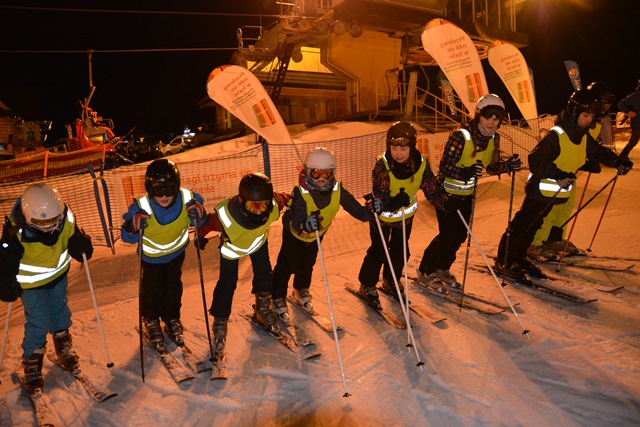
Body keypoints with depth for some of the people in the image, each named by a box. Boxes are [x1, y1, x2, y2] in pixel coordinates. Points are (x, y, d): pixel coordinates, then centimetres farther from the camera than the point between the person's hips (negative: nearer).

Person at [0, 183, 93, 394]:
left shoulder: (66, 219, -25)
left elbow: (75, 237, -8)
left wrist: (82, 246, -26)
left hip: (59, 274, 4)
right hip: (32, 283, -4)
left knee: (60, 313, 22)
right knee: (38, 324, 0)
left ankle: (64, 348, 46)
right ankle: (31, 363, 25)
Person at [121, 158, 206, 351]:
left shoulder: (187, 200, -29)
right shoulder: (141, 207, -33)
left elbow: (197, 223, -9)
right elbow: (126, 236, -21)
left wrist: (199, 216, -32)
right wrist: (133, 227, -43)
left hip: (176, 253, 2)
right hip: (151, 256, -2)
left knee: (173, 288, 21)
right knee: (152, 290, 14)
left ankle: (172, 319, 48)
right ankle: (150, 322, 45)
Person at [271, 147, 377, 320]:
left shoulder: (337, 190, -29)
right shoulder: (301, 193, -41)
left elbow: (354, 208, -31)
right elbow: (296, 223, -52)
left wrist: (369, 212, -52)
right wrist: (306, 225, -74)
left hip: (317, 234, 5)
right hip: (294, 233, -4)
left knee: (308, 264, 23)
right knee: (287, 265, 4)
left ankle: (301, 290, 52)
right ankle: (278, 298, 28)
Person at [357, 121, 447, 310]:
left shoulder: (421, 164, -19)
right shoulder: (382, 165, -30)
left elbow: (431, 190, -15)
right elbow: (381, 199, -35)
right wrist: (396, 201, -55)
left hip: (406, 214, 4)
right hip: (383, 216, -4)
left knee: (401, 250, 16)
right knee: (378, 251, 3)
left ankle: (390, 281, 41)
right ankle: (367, 285, 25)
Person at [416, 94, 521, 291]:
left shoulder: (494, 138, -1)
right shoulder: (461, 136, -23)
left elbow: (490, 166, 5)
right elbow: (444, 166, -25)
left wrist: (507, 165, -14)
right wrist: (465, 173, -42)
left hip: (467, 194, 7)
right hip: (447, 193, -7)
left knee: (460, 234, 11)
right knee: (447, 235, -6)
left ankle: (442, 269, 31)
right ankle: (426, 273, 13)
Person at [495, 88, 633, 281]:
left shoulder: (584, 137, 6)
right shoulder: (556, 135, -22)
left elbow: (598, 152, 20)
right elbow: (536, 160, -30)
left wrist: (617, 161, 4)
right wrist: (557, 174, -42)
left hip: (557, 192, 9)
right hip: (540, 191, -9)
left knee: (533, 226, 18)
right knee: (521, 225, -2)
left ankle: (519, 257, 32)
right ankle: (504, 262, 8)